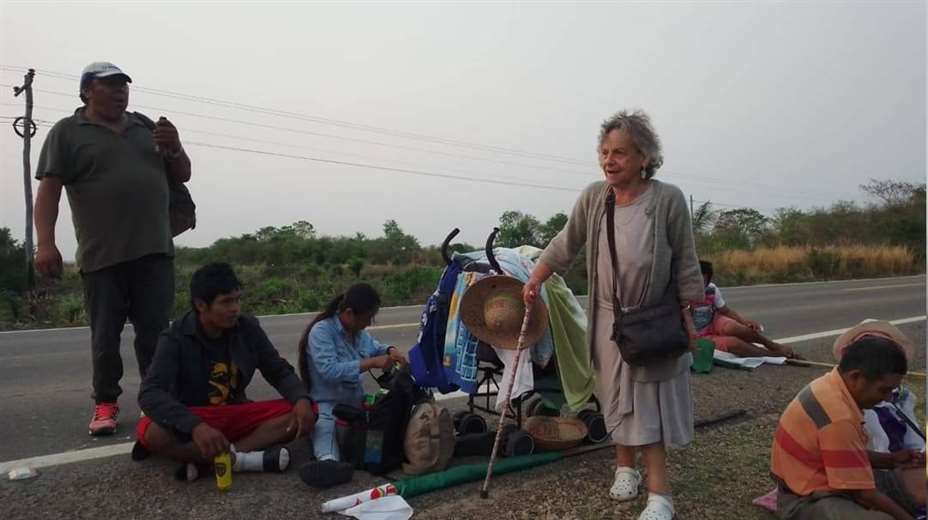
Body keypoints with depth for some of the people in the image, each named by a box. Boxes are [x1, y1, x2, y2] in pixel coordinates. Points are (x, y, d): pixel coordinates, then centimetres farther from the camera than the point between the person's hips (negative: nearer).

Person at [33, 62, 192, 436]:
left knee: (155, 333, 2)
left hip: (154, 251, 3)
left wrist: (175, 149, 1)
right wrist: (45, 243, -13)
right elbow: (49, 190, -2)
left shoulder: (146, 127, 18)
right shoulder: (67, 132, 6)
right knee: (105, 337, 2)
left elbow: (181, 176, 22)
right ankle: (105, 404, 16)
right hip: (102, 256, -3)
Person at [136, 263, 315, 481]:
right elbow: (150, 393, -28)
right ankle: (239, 459, -28)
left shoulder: (248, 328, -5)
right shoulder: (176, 338, -15)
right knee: (153, 433, -36)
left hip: (236, 415, 4)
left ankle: (205, 460, -27)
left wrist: (302, 399, -22)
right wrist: (195, 426, -46)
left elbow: (279, 371, 1)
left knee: (304, 414, -19)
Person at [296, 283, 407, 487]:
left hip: (356, 401, 9)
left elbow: (373, 346, 29)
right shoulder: (321, 331, -15)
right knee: (326, 426, -42)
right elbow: (329, 371, -27)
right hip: (328, 404, -9)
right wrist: (371, 363, -26)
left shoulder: (358, 331, 10)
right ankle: (329, 461, -67)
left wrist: (390, 350, 4)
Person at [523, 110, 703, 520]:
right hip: (609, 318, 4)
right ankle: (625, 467, 34)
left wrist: (688, 318, -7)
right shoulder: (592, 197, -6)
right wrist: (534, 281, 5)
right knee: (617, 397, 15)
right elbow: (564, 246, 6)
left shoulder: (668, 199, -16)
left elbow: (686, 266, -9)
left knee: (650, 401, 1)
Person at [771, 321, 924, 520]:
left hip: (825, 480, 9)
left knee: (919, 480, 2)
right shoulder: (839, 418, -29)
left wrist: (892, 460, 7)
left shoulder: (831, 386, 0)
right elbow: (863, 493, -20)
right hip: (809, 501, -9)